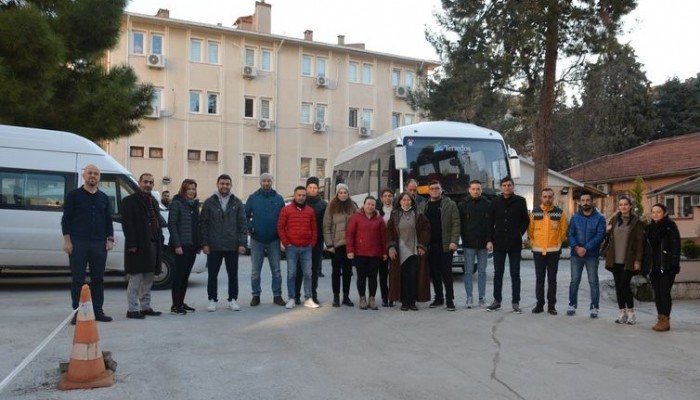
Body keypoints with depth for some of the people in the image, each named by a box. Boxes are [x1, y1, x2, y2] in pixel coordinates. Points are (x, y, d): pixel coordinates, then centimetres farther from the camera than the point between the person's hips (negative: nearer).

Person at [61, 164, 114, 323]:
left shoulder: (104, 198, 13)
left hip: (99, 244, 4)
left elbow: (108, 220, 16)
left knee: (98, 279, 7)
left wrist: (110, 239, 6)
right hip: (78, 243, -4)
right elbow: (66, 219, -1)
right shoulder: (74, 195, 1)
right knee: (78, 279, 0)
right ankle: (77, 312, 5)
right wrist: (67, 240, -8)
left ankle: (98, 311, 14)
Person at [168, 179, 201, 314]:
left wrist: (199, 244, 10)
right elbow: (171, 225, -12)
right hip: (181, 246, -7)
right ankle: (175, 305, 2)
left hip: (192, 246, 7)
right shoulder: (176, 203, -6)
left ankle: (181, 302, 19)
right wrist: (177, 245, -17)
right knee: (179, 274, -4)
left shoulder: (195, 204, 14)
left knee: (186, 274, 10)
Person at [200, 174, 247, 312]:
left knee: (233, 275, 8)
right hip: (213, 246, -1)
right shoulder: (209, 202, 2)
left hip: (232, 246, 1)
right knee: (212, 275, 7)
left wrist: (242, 243, -4)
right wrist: (204, 243, -5)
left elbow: (242, 224, 3)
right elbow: (203, 224, 1)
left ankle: (233, 299, 19)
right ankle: (212, 300, 18)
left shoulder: (237, 203, 5)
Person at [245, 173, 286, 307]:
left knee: (276, 270, 5)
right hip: (256, 240, 0)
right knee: (255, 270, 6)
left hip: (274, 240, 0)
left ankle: (277, 295, 14)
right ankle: (256, 295, 16)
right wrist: (249, 228, -10)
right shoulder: (253, 198, 1)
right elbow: (246, 215, 3)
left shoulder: (278, 199, 3)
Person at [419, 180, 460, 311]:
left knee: (446, 273, -4)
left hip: (445, 245, -4)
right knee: (434, 273, 8)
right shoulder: (422, 207, 11)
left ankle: (449, 299, 2)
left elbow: (456, 224, -5)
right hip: (430, 246, 4)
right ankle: (438, 298, 18)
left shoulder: (450, 205, 1)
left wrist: (454, 241, -15)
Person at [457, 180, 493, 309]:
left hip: (483, 244, 1)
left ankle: (482, 297, 13)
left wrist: (490, 240, -8)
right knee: (468, 271, 1)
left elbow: (490, 224, 0)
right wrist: (463, 238, -5)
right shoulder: (462, 205, 2)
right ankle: (469, 298, 6)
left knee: (482, 271, 7)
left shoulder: (487, 204, 3)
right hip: (468, 244, -1)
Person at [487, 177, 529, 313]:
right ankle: (497, 300, 16)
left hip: (515, 244, -2)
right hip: (498, 243, 2)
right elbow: (491, 221, 8)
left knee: (515, 274, 4)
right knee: (498, 273, 7)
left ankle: (516, 302, 10)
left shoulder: (520, 201, 0)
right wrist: (491, 238, 2)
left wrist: (520, 233, -4)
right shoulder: (495, 202, 5)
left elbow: (526, 220, 6)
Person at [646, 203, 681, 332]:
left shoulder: (670, 226, -4)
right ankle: (660, 318, 15)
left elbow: (676, 245, -10)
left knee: (664, 292, -6)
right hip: (654, 266, 6)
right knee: (657, 293, 8)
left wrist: (675, 263, -18)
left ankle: (665, 320, -1)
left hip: (667, 266, -6)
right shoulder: (650, 227, 13)